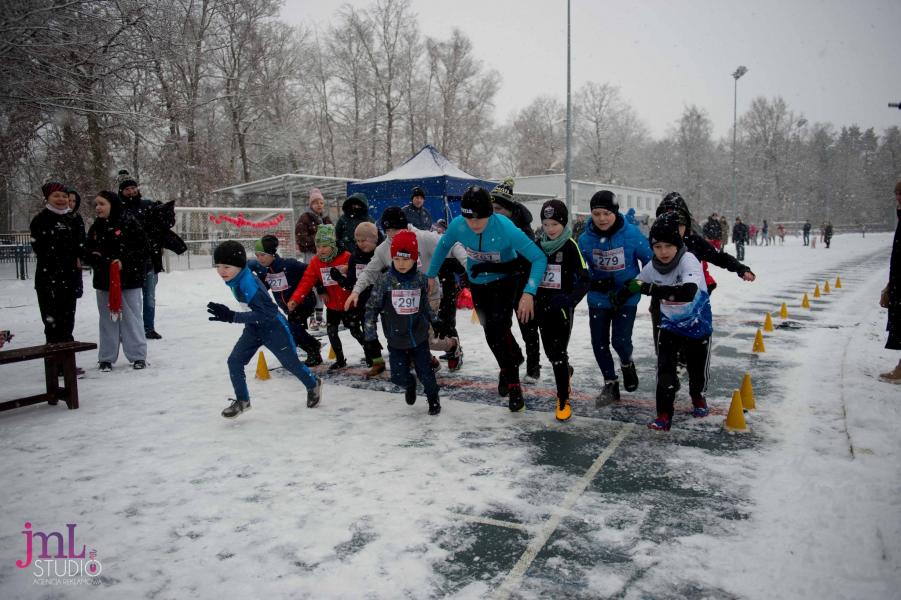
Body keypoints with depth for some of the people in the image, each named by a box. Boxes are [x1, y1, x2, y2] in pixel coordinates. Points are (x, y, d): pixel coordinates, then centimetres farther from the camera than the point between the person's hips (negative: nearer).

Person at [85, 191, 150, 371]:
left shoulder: (128, 223, -7)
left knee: (131, 318, 2)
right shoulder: (96, 227, 9)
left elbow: (145, 249, -9)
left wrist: (124, 261, -17)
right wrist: (93, 255, -6)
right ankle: (106, 358, 21)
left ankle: (138, 356, 12)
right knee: (108, 320, 12)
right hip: (103, 280, 5)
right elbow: (87, 250, 17)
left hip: (128, 279, -5)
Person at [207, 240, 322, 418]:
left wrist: (231, 316, -46)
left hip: (273, 328, -8)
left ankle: (313, 385, 40)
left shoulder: (248, 284, -34)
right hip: (254, 329, 8)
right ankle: (242, 401, 12)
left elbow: (265, 313, -40)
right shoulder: (235, 279, -8)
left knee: (291, 363, 12)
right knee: (234, 361, -4)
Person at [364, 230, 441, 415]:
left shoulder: (421, 279, -5)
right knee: (399, 376, 1)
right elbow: (371, 307, -5)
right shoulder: (384, 280, -11)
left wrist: (434, 321, 14)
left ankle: (433, 399, 33)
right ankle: (410, 385, 38)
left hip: (419, 337, 1)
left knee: (425, 372, 3)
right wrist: (371, 334, -7)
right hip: (396, 340, 0)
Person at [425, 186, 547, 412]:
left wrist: (529, 293, -43)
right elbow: (443, 246, -1)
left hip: (504, 280, -4)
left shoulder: (506, 228, -34)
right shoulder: (458, 225, -23)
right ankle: (513, 358, 43)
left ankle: (513, 384, 1)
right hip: (477, 282, 4)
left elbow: (539, 258, -33)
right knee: (492, 331, 13)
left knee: (496, 331, -17)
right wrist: (431, 275, 4)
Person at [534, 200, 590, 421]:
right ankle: (566, 372, 47)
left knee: (558, 353, -6)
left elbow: (584, 279, -14)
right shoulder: (538, 244, 2)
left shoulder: (570, 246, -12)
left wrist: (571, 299, -29)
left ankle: (563, 401, 8)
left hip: (561, 307, -5)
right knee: (550, 352, 15)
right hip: (542, 306, 5)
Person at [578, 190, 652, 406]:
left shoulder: (631, 234, -16)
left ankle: (627, 364, 30)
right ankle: (611, 384, 25)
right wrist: (592, 282, -20)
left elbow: (649, 260, -5)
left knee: (620, 340, -8)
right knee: (599, 342, 5)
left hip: (626, 298, -2)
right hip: (598, 298, 2)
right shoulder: (585, 239, -11)